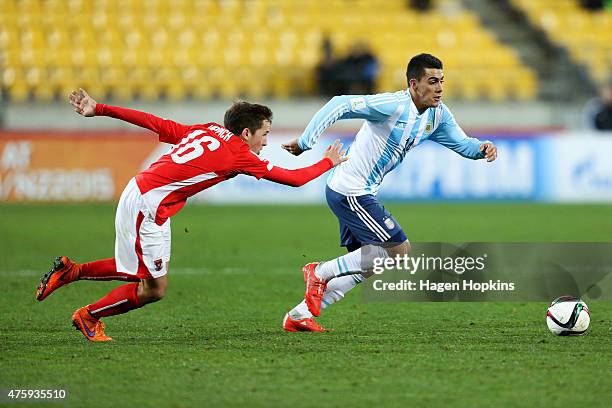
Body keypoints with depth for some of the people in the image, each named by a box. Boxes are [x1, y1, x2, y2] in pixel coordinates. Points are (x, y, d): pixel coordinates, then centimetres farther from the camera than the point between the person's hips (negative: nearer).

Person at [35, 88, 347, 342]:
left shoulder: (205, 131, 11)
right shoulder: (239, 154, -9)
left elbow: (153, 122, 9)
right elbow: (294, 178, -4)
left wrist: (99, 110, 11)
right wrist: (328, 161, 13)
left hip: (140, 191, 9)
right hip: (147, 205, -9)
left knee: (144, 271, 20)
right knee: (155, 289, 1)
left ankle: (71, 271, 22)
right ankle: (88, 316, 17)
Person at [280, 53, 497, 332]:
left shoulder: (437, 115, 4)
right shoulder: (394, 106, -22)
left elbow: (461, 143, 10)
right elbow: (340, 105, -26)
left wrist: (481, 148, -13)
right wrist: (305, 142, -28)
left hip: (359, 193, 10)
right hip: (349, 191, -10)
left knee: (367, 265, 15)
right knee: (400, 250, -10)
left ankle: (299, 315, 20)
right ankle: (321, 272, 0)